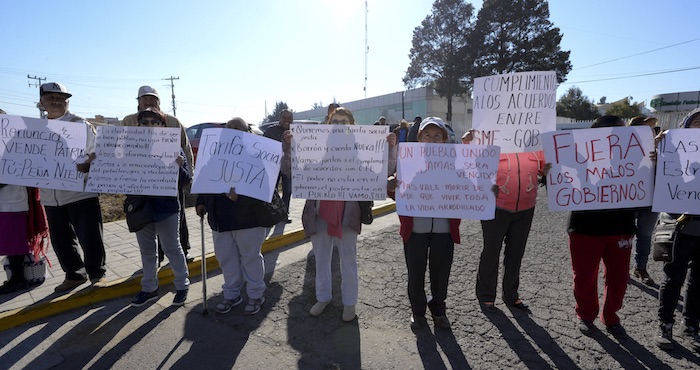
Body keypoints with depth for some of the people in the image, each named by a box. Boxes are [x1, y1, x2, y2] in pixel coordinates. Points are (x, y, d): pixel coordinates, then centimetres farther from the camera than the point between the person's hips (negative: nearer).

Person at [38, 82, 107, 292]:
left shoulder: (80, 125, -3)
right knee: (60, 240, 14)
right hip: (51, 196, 5)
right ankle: (74, 275, 32)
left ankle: (96, 275, 18)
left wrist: (88, 165, -25)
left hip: (81, 193, -5)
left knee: (90, 238, -1)